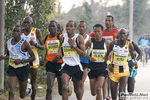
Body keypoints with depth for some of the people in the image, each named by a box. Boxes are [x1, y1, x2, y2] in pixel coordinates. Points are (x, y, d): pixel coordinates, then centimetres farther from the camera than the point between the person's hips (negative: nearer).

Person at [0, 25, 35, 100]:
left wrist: (21, 61, -23)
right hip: (12, 68, 3)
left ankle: (29, 90, 48)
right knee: (11, 92, -18)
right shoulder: (8, 43, 2)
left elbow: (33, 57, -9)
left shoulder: (24, 43, -13)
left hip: (23, 68, -3)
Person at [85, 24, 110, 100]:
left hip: (102, 69, -1)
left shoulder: (106, 42, -2)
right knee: (93, 93, 8)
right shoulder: (90, 41, -4)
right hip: (92, 69, 1)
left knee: (98, 89, -22)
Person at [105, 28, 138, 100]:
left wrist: (134, 62, -15)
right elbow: (107, 55, 4)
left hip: (124, 72, -1)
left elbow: (133, 57, 7)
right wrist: (108, 64, -12)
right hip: (113, 72, 1)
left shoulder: (129, 45, -7)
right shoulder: (113, 44, -9)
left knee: (121, 91, -23)